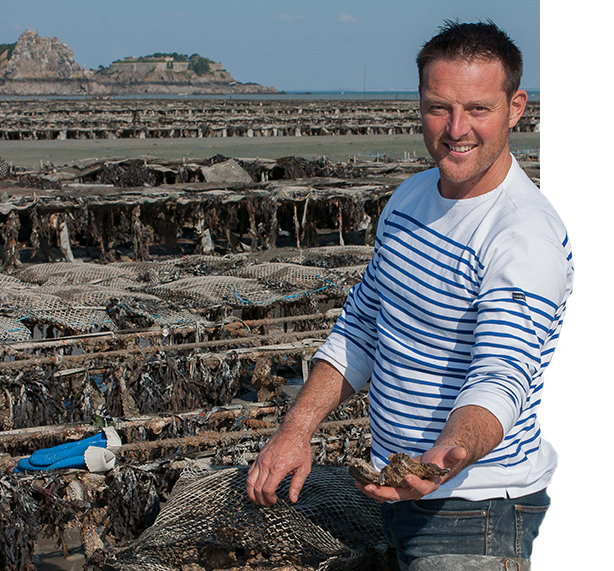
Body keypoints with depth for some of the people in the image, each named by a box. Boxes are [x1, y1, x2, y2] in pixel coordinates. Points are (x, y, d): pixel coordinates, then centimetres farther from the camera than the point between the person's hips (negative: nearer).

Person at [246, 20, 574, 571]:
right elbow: (361, 324, 11)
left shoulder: (528, 237, -23)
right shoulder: (411, 196, 3)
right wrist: (297, 428, 2)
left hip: (475, 512, -7)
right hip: (400, 489, 8)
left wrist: (449, 455, -52)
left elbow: (499, 379, -32)